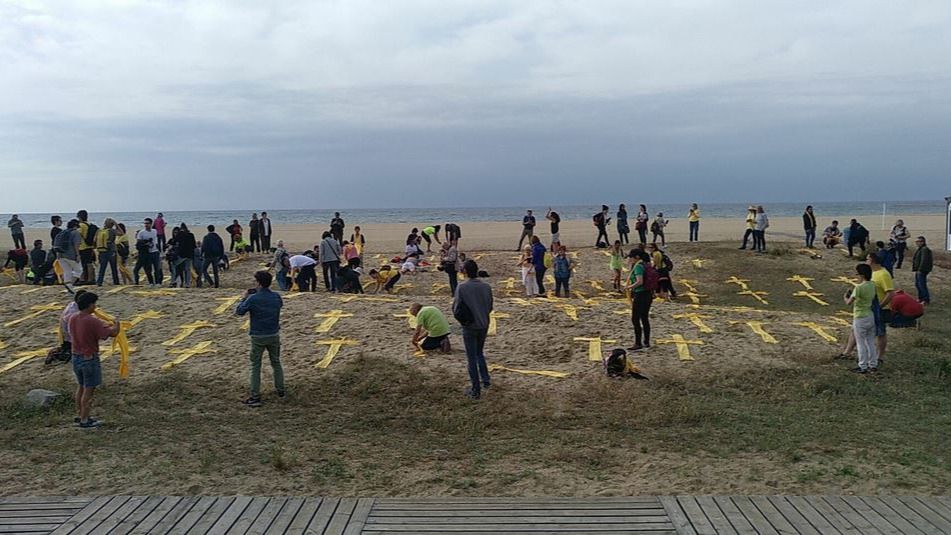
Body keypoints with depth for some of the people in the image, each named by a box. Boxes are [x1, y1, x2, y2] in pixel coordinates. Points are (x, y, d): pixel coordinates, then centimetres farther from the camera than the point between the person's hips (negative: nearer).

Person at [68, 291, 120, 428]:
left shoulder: (73, 318, 0)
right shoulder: (92, 321, -24)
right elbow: (112, 333, -25)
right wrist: (116, 324, -1)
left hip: (76, 357, 8)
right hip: (89, 359, -8)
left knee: (81, 387, 21)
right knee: (89, 390, 3)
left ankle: (81, 415, 32)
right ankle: (84, 421, 9)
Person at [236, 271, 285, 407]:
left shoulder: (252, 299, -17)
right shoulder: (276, 297, -4)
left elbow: (238, 312, -7)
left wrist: (245, 298, 7)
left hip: (258, 337, -4)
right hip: (274, 336, 4)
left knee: (255, 367, 5)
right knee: (276, 363, 19)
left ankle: (255, 397, 4)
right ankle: (281, 390, 28)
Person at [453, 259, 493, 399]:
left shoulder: (462, 288, -16)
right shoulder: (486, 287, -5)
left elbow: (457, 310, -14)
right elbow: (490, 307, 3)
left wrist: (462, 320, 5)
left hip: (469, 327, -4)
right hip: (484, 325, 4)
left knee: (471, 358, 5)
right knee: (479, 353, 26)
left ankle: (476, 390, 9)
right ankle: (485, 379, 24)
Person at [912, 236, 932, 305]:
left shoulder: (925, 249, -17)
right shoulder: (919, 249, 15)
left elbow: (923, 261, -23)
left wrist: (920, 270, -22)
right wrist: (916, 269, 20)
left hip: (922, 271, -11)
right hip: (918, 270, 11)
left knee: (922, 285, -8)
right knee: (917, 284, 17)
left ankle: (926, 300, -2)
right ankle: (921, 298, 28)